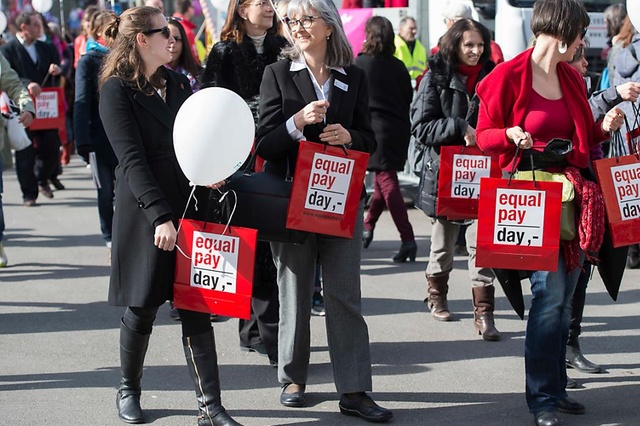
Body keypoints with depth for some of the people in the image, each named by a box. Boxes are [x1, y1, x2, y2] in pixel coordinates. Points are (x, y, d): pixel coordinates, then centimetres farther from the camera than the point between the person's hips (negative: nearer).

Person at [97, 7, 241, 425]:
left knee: (197, 308, 2)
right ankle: (129, 390, 27)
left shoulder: (178, 83, 12)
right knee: (142, 308, 5)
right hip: (143, 213, -5)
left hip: (188, 207, 5)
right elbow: (132, 159, -15)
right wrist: (160, 217, -23)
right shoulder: (117, 91, -7)